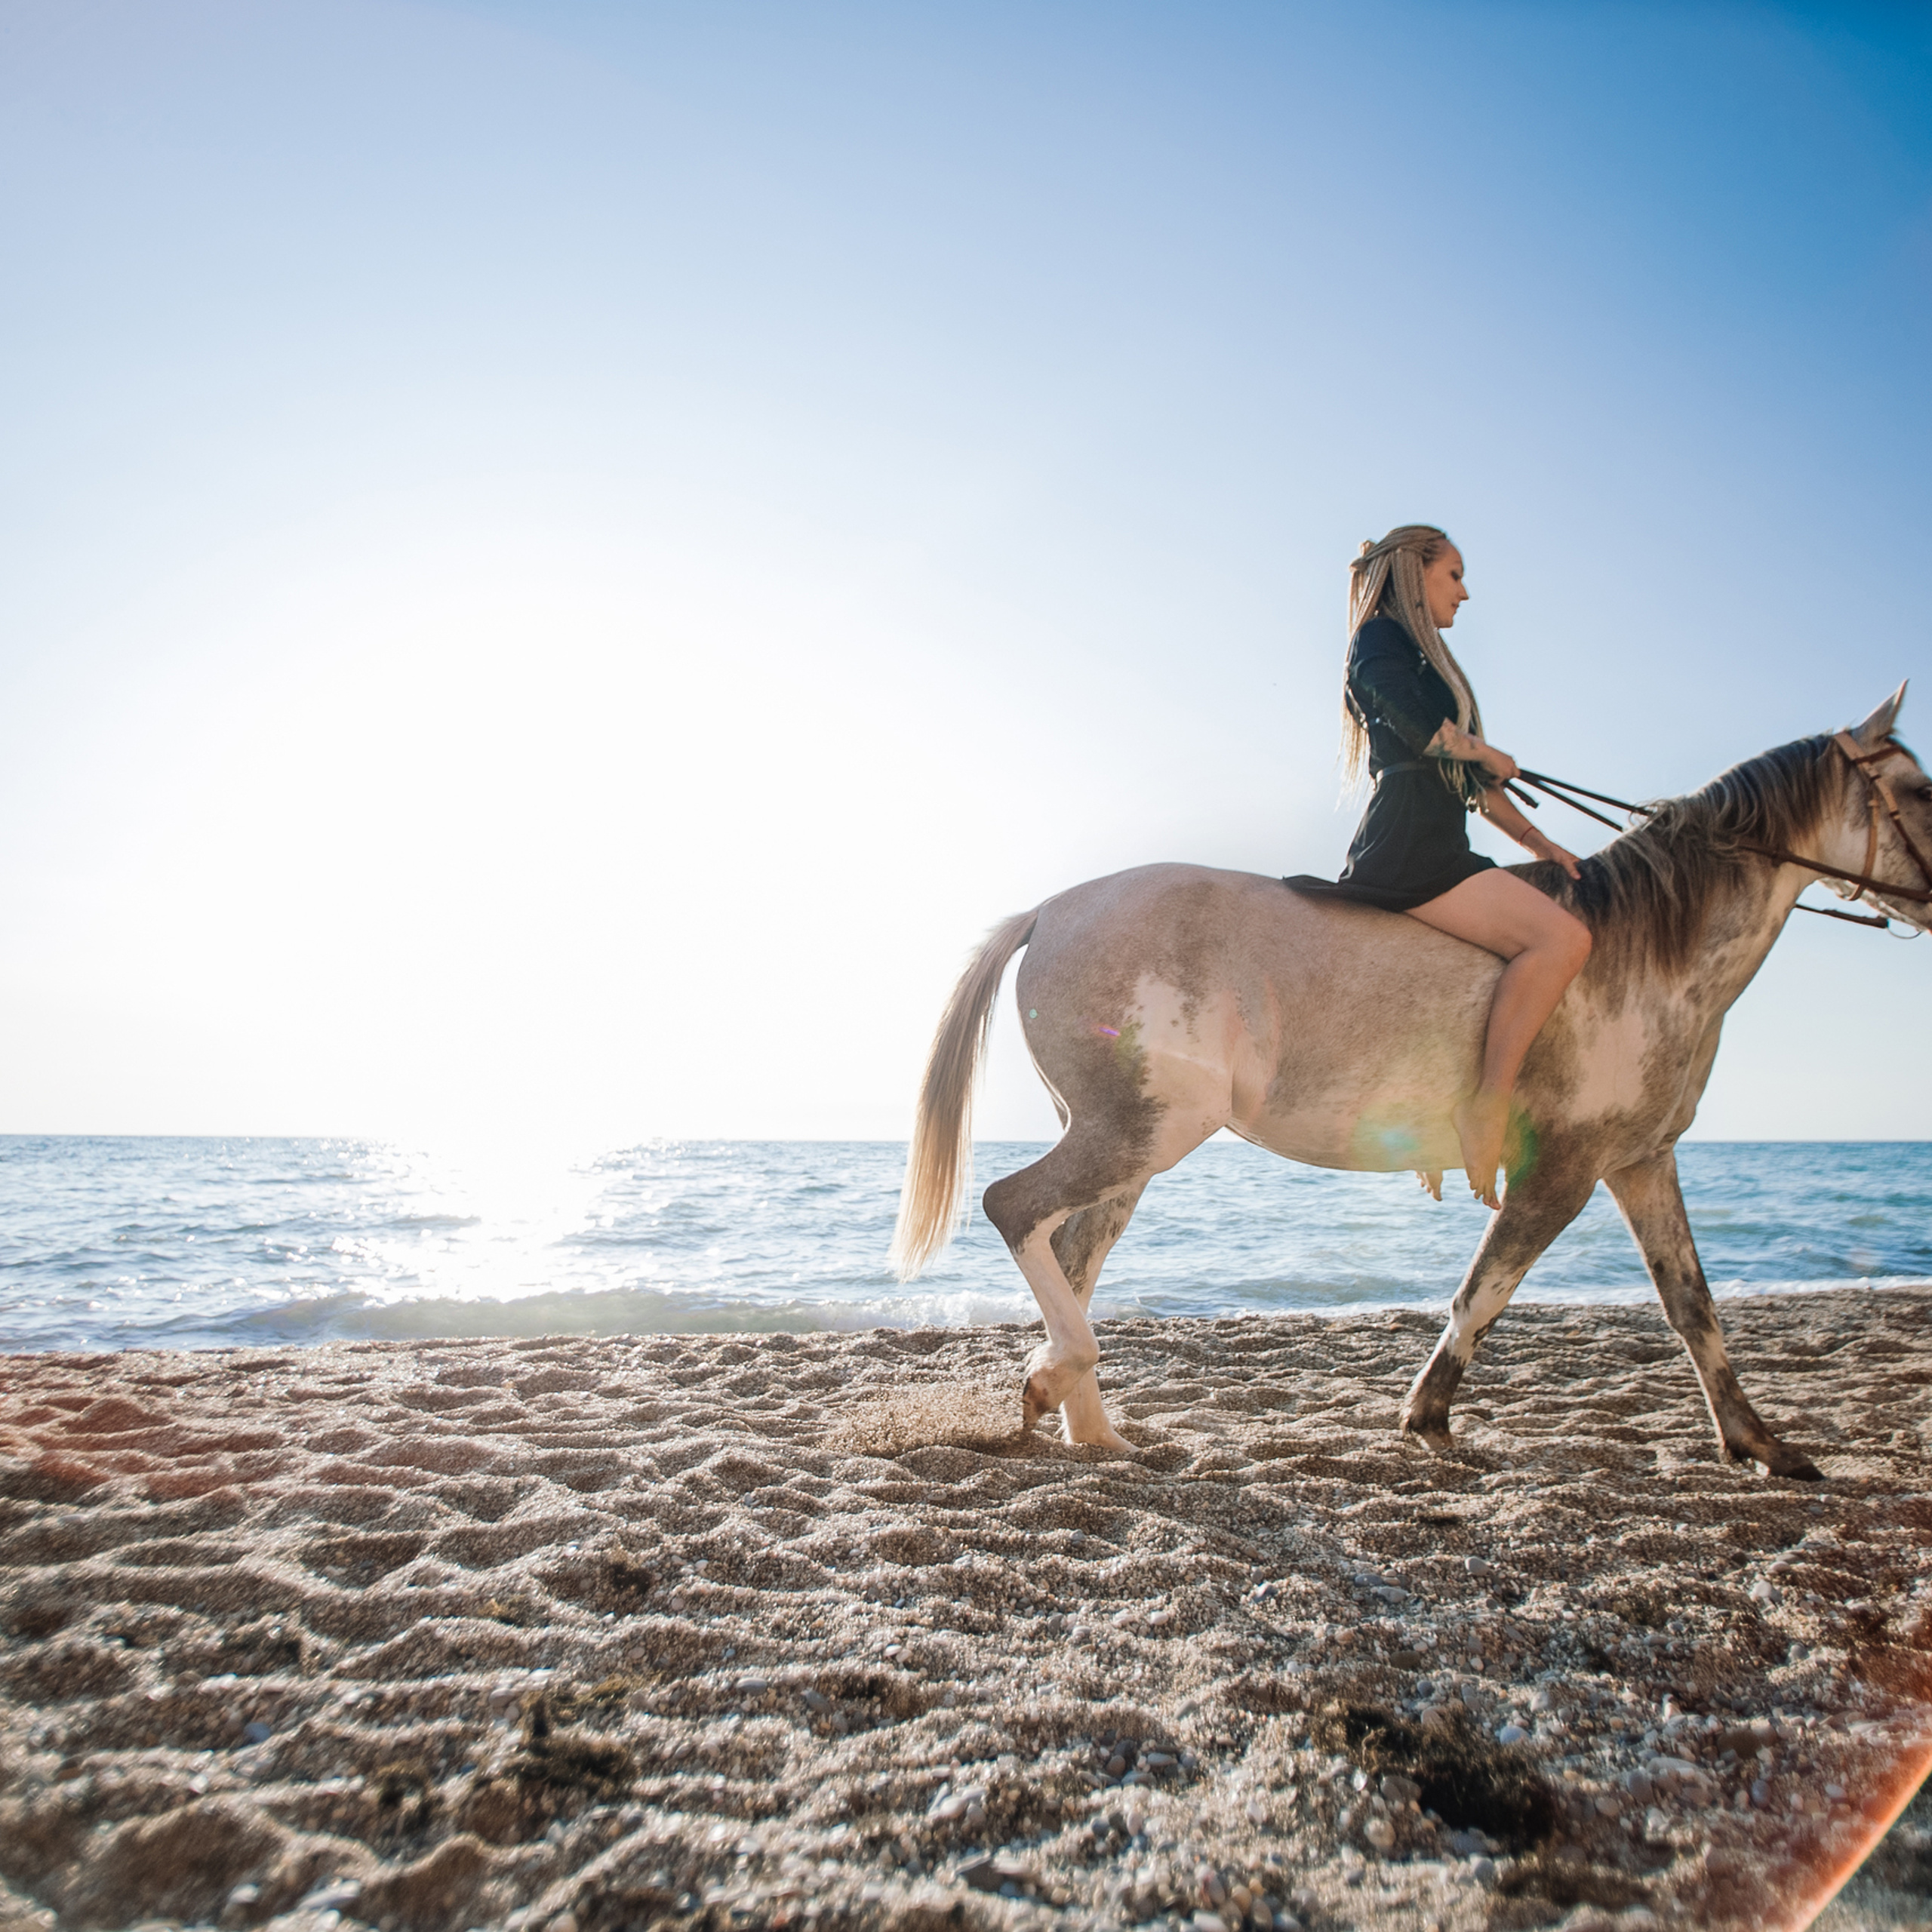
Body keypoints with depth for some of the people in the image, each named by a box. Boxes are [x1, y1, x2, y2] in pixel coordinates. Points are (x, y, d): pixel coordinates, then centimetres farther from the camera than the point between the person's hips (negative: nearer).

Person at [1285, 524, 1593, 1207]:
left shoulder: (1427, 661, 31)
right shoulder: (1380, 638, 3)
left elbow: (1474, 781, 28)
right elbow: (1421, 728, -15)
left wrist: (1539, 842, 17)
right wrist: (1493, 757, 5)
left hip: (1436, 851, 10)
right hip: (1407, 848, -10)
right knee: (1562, 937, -23)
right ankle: (1487, 1108, -20)